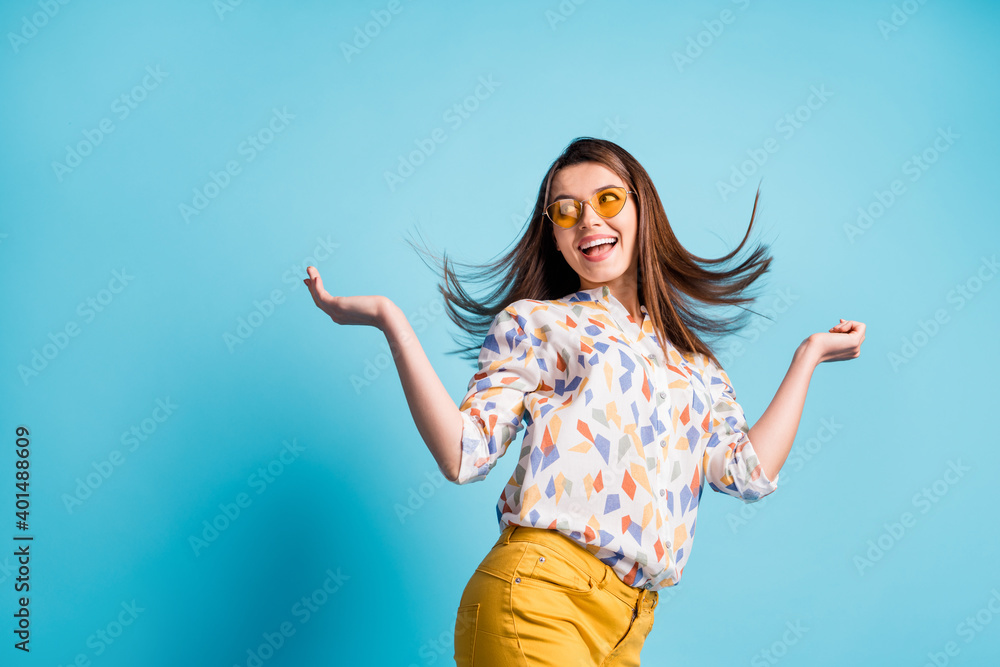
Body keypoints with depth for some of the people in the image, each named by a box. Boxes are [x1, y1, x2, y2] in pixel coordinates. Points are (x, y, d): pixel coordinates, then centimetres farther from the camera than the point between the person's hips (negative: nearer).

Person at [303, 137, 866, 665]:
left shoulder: (694, 361, 19)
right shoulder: (534, 322, 7)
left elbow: (751, 473, 6)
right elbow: (464, 455, -4)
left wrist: (809, 356, 16)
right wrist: (391, 320, -10)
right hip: (538, 600, -4)